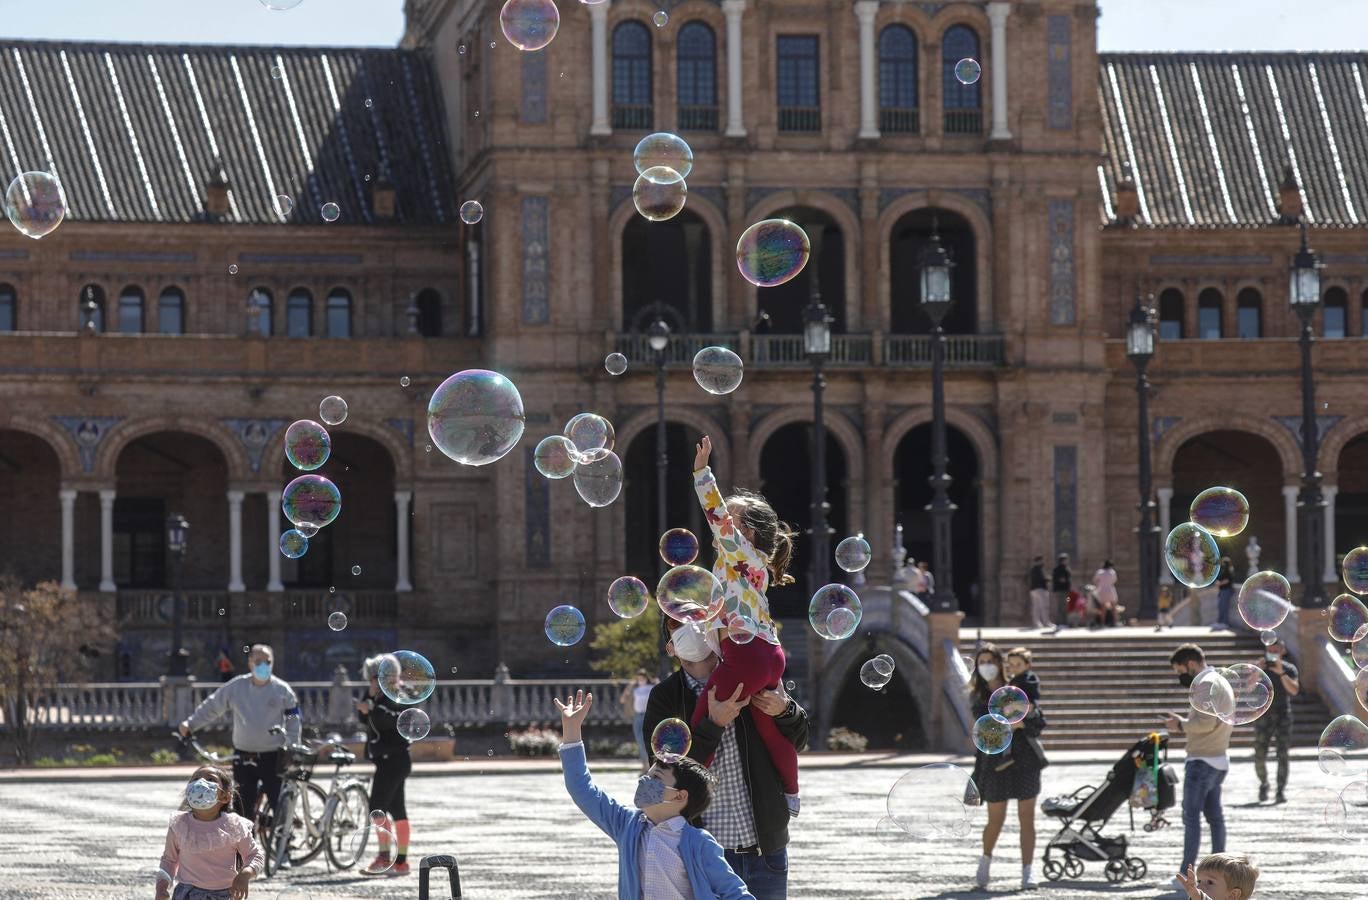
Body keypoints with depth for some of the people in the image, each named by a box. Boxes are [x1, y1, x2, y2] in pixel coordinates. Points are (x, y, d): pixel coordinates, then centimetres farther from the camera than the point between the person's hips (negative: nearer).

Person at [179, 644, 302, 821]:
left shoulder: (282, 690, -2)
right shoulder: (236, 687, 1)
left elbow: (293, 719, 4)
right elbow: (211, 707, 10)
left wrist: (291, 746, -6)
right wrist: (190, 724, 2)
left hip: (273, 757, -2)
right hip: (244, 757, 2)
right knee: (243, 806, 2)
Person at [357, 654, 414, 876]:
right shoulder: (381, 697, 18)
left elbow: (393, 718, -27)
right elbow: (363, 718, 10)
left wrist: (371, 709, -38)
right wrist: (369, 695, 0)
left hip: (393, 760, -10)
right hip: (387, 760, 10)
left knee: (377, 807, -15)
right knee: (397, 810, 10)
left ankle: (384, 857, -17)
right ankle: (401, 861, 12)